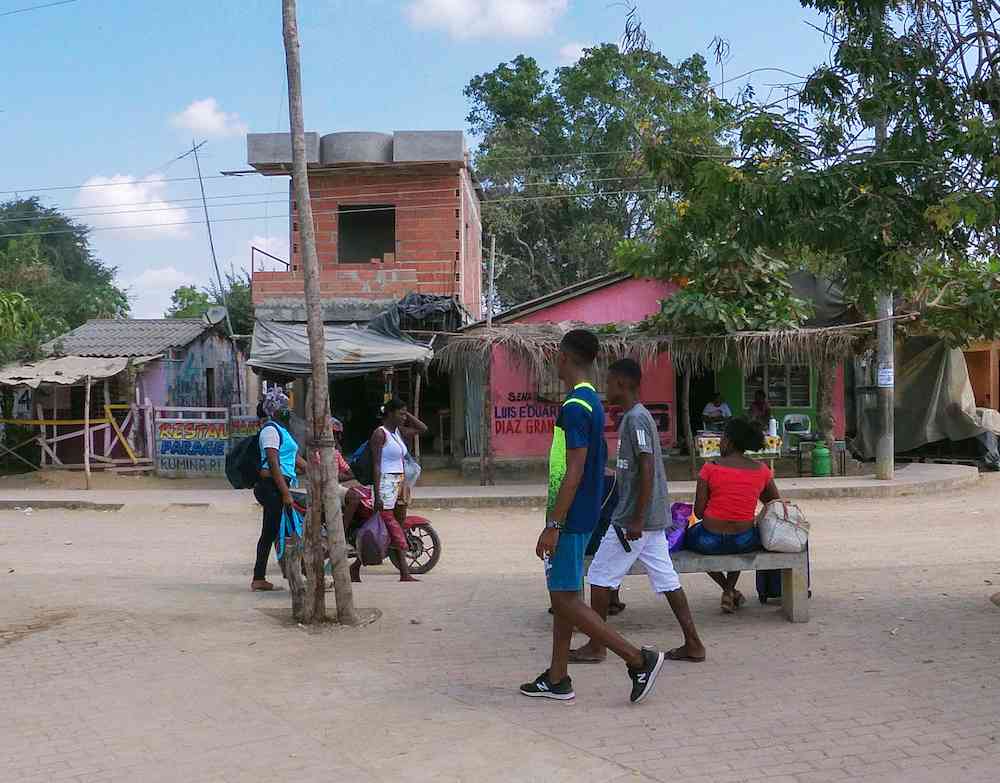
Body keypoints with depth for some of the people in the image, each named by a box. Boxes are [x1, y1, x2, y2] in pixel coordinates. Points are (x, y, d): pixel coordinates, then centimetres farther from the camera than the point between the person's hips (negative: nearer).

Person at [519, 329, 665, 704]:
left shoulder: (574, 407, -19)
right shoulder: (593, 402, 12)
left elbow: (574, 471, -24)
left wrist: (553, 525, -23)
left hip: (570, 518, -10)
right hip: (584, 515, 10)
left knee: (565, 599, -5)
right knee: (562, 596, 14)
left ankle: (639, 659, -3)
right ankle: (557, 679, 20)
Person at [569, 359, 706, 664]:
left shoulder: (635, 419, -16)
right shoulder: (637, 416, 14)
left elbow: (647, 470, -22)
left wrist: (637, 520, -22)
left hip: (632, 518, -10)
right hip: (653, 518, 10)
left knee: (600, 576, 1)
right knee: (666, 578, 10)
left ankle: (595, 647, 10)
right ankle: (693, 644, 12)